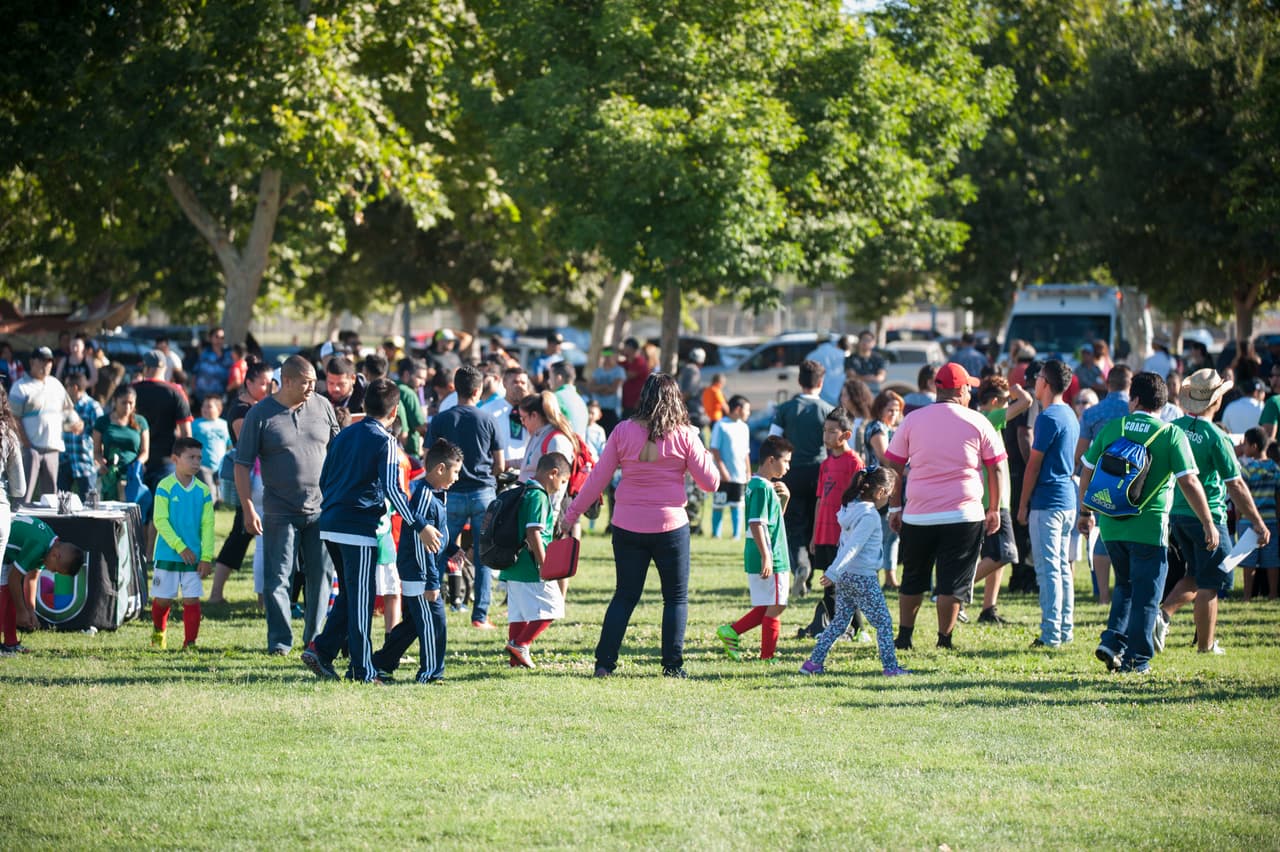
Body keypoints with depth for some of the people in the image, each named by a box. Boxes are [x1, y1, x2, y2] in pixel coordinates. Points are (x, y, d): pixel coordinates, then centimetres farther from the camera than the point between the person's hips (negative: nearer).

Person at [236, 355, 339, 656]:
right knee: (277, 579, 0)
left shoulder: (322, 406, 5)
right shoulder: (261, 415, -6)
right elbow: (242, 465, -5)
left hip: (320, 509, 3)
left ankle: (315, 638, 17)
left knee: (321, 575, 6)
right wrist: (248, 509, -11)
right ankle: (279, 642, 8)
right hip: (280, 513, -3)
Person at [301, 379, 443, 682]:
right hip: (358, 529, -7)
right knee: (360, 599, -1)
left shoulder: (343, 435, 14)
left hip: (329, 523, 7)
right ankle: (362, 671, 3)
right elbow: (392, 489, -18)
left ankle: (322, 650, 8)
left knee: (349, 595, 18)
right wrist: (420, 526, -17)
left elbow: (323, 480, 18)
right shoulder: (385, 441, -8)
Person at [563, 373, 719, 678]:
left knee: (625, 595, 12)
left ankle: (604, 661, 6)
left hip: (627, 527, 2)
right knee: (676, 597, 11)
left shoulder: (623, 432, -2)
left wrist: (572, 514, 8)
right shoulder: (684, 436, -6)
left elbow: (597, 479, 0)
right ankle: (672, 664, 6)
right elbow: (710, 482, -3)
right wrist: (705, 456, 17)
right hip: (670, 526, -2)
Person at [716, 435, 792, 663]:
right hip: (769, 559, -10)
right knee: (775, 607, -1)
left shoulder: (765, 486, 15)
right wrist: (766, 556, -25)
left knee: (764, 608, 15)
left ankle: (731, 632, 12)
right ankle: (767, 657, 4)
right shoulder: (761, 487, -16)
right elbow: (756, 524, -23)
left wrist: (785, 498, 11)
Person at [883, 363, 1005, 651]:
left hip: (917, 516, 2)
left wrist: (895, 507, 13)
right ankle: (944, 640, -1)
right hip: (964, 516, -2)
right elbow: (994, 467, 5)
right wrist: (993, 510, 14)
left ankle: (904, 636, 17)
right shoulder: (976, 422, 1)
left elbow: (894, 466, 6)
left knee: (913, 579, 16)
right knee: (953, 580, 2)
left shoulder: (913, 420, 4)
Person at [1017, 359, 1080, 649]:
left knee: (1048, 569, -8)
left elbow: (1034, 464, -13)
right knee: (1063, 567, 13)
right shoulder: (1070, 416, 13)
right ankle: (1065, 630, 17)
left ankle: (1051, 634, -9)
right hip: (1068, 500, 9)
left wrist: (1023, 505, -8)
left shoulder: (1048, 417, -15)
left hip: (1047, 502, -9)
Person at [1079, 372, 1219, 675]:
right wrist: (1208, 524, -3)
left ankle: (1112, 641, 7)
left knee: (1125, 587, 21)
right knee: (1145, 594, 6)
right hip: (1150, 528, -4)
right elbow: (1189, 483, -10)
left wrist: (1086, 513, 22)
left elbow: (1087, 473, 9)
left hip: (1111, 525, 4)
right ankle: (1136, 658, 7)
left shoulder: (1110, 429, 4)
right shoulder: (1172, 435, -6)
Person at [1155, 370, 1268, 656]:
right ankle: (1206, 645, 10)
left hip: (1175, 512, 6)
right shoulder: (1216, 438, -16)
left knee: (1196, 576, 20)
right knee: (1209, 583, 4)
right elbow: (1235, 485, -14)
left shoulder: (1172, 428, 1)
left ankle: (1164, 613, 0)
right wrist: (1258, 523, -7)